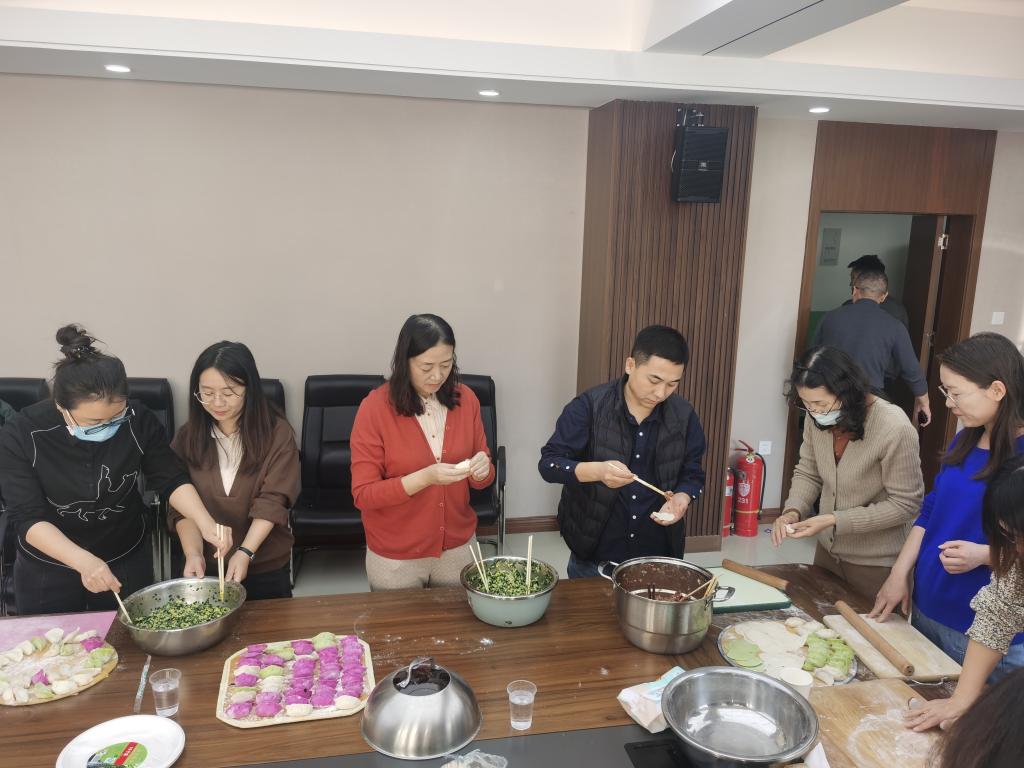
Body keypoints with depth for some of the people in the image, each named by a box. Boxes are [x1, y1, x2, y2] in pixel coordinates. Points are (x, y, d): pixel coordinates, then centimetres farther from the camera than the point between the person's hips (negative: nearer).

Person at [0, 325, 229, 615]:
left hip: (127, 561, 1)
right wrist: (83, 561, -39)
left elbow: (172, 480, -11)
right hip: (47, 570, -1)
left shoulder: (138, 420, -19)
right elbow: (28, 518, -24)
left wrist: (206, 526, -27)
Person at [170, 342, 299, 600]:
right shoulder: (187, 436, -4)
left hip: (267, 567, -2)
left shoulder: (277, 433, -13)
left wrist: (245, 552, -29)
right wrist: (193, 553, -23)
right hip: (207, 565, 2)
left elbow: (272, 502, -18)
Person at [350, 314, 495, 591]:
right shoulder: (375, 407, -17)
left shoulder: (465, 399, -6)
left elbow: (481, 477, 4)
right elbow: (363, 495, -17)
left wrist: (481, 469, -20)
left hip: (457, 547, 3)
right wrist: (425, 477, -30)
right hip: (395, 557, -3)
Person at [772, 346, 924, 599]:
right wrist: (793, 510, -16)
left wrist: (835, 520, -25)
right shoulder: (817, 418, -11)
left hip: (878, 565, -5)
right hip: (828, 551, 6)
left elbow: (905, 505, -21)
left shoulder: (895, 429, -27)